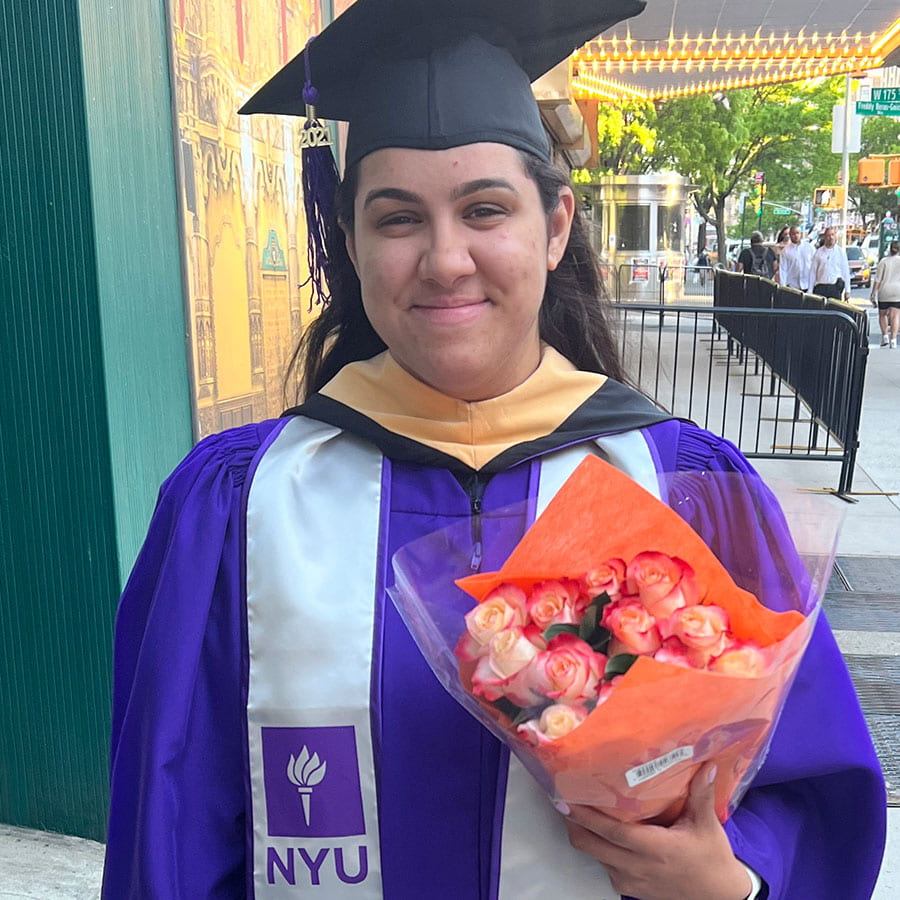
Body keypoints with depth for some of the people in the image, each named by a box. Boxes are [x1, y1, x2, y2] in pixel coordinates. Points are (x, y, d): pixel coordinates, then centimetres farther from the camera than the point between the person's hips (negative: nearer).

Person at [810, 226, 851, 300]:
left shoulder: (840, 251, 7)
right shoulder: (818, 252, 7)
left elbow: (846, 271, 7)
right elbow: (812, 272, 7)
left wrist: (847, 291, 3)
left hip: (835, 288, 0)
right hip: (821, 288, 0)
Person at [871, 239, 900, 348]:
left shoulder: (884, 261, -3)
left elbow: (877, 280, -4)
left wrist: (873, 293, 1)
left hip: (884, 292, -1)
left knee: (882, 314, 15)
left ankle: (885, 336, 5)